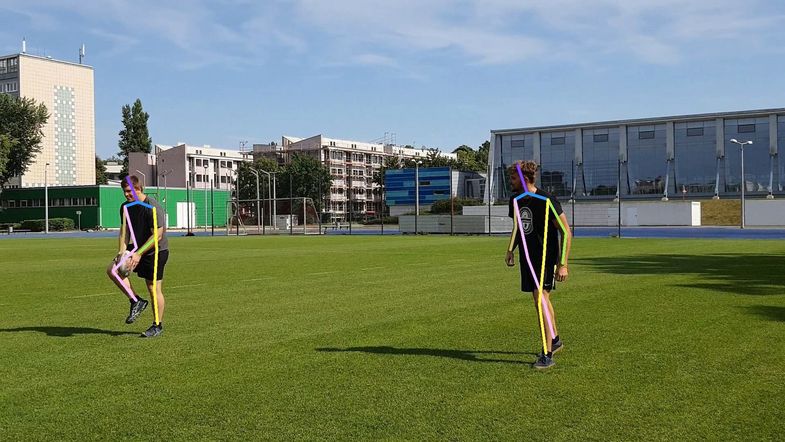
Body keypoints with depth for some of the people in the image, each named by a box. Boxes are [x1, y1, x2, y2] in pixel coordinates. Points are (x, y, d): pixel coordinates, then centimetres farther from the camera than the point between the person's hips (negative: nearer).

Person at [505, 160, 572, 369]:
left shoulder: (546, 200, -17)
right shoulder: (515, 199, 6)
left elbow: (566, 232, -15)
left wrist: (563, 264, -19)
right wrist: (511, 250, 13)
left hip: (545, 256, -8)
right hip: (527, 256, 8)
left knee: (541, 297, -17)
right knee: (541, 298, 18)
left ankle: (548, 354, -13)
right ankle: (555, 339, 38)